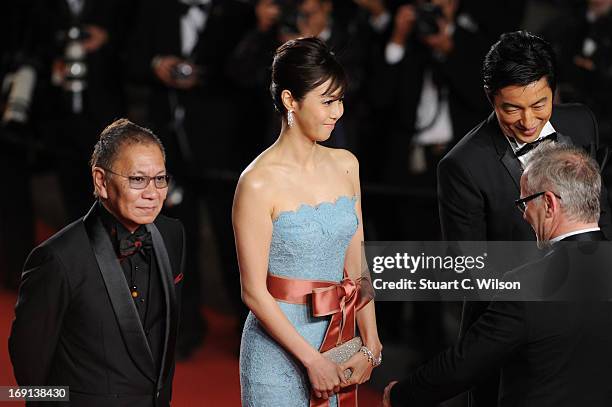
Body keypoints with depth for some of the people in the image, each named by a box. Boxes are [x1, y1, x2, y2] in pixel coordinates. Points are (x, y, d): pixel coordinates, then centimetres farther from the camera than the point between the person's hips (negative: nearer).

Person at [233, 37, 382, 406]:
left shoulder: (346, 166, 3)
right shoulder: (259, 183, -15)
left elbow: (355, 267, 6)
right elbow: (254, 292, -14)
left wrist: (371, 347, -2)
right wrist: (312, 360, -14)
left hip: (339, 340, 5)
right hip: (280, 348, -5)